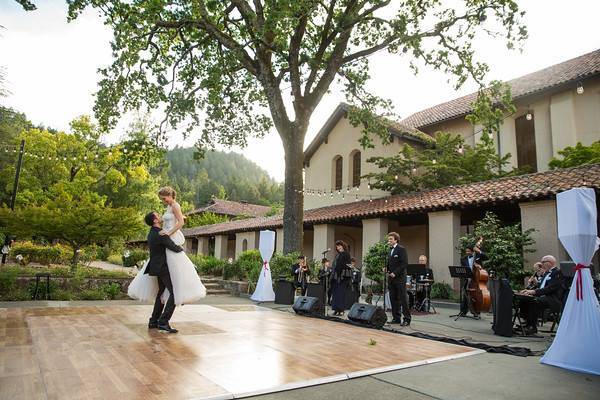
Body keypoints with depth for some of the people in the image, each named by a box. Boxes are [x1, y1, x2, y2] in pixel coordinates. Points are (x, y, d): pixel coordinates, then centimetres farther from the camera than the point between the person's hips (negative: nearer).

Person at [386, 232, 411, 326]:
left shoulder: (401, 249, -8)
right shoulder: (390, 250, 16)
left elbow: (404, 264, -16)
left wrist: (395, 273, -18)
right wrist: (386, 268, 1)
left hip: (400, 279, -8)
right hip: (391, 279, 8)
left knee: (403, 299, -3)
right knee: (393, 299, 9)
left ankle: (407, 319, 4)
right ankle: (396, 318, 17)